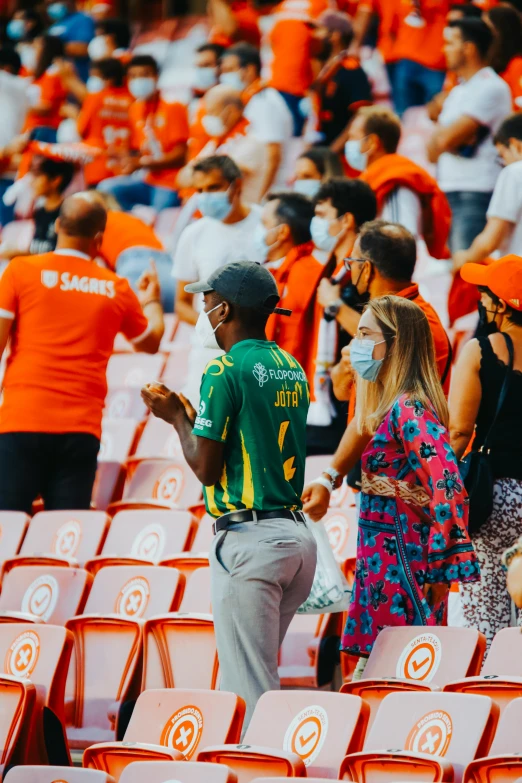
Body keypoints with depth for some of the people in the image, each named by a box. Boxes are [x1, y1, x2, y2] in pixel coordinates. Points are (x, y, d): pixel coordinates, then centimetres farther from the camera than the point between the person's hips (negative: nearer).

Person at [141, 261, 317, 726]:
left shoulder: (226, 370, -11)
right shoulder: (292, 369, 14)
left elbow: (206, 467, -12)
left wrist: (175, 416, 5)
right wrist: (189, 414, 28)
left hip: (249, 541, -8)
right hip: (297, 535, 8)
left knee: (250, 692, -7)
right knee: (256, 677, 18)